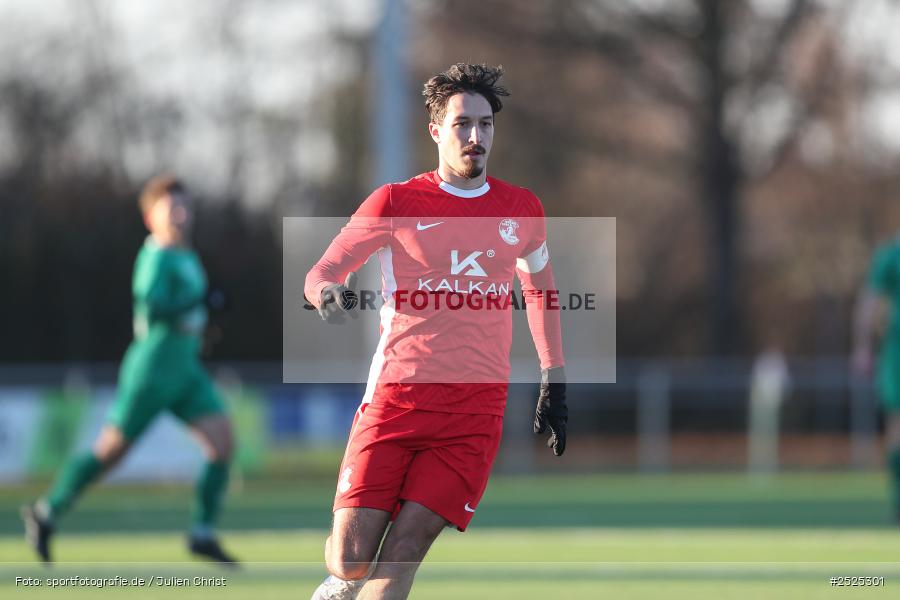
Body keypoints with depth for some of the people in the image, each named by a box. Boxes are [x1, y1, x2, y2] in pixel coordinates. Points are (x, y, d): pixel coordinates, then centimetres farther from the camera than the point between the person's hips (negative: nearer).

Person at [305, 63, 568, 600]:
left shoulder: (521, 210, 11)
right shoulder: (396, 202, 2)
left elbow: (541, 290, 27)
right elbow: (321, 273, 3)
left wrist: (554, 382, 23)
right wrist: (328, 294, -21)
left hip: (476, 409, 1)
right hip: (396, 395, -1)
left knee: (405, 549, -15)